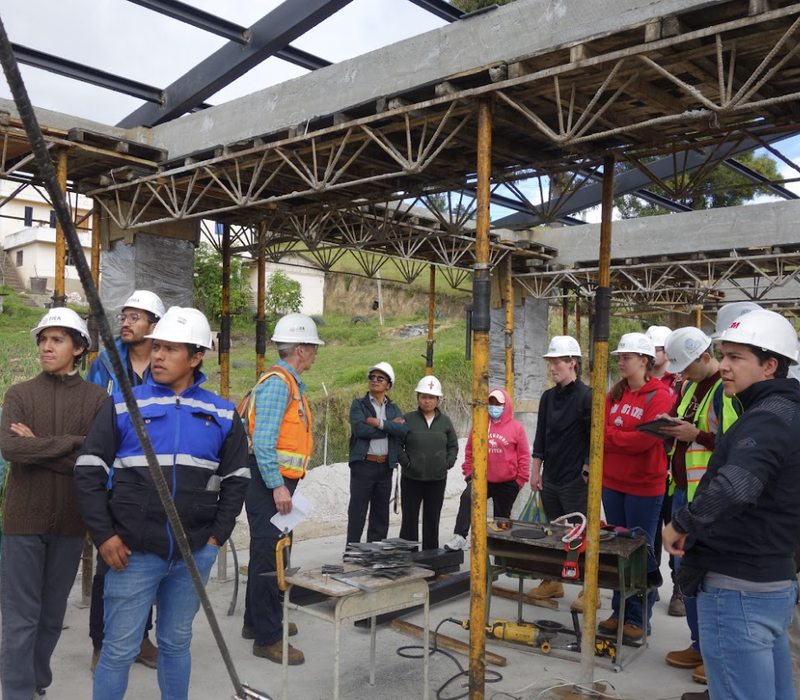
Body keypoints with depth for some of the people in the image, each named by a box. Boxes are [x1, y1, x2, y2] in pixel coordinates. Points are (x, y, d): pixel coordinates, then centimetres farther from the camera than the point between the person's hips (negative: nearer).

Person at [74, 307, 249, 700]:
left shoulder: (222, 414, 4)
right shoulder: (122, 404, -2)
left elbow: (236, 479, 9)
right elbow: (89, 472, -1)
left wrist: (217, 536, 2)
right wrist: (103, 536, -7)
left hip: (195, 553, 2)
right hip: (132, 552, -2)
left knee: (176, 643, 16)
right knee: (119, 649, 5)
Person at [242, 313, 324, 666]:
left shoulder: (291, 382, 16)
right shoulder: (277, 382, -16)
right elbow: (263, 440, -23)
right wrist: (277, 487, -24)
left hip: (277, 482, 11)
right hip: (270, 481, -11)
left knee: (270, 553, 19)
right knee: (269, 557, -4)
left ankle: (259, 621, 33)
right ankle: (268, 637, 4)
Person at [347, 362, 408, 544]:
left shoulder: (393, 408, 13)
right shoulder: (358, 404, 2)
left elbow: (404, 430, -6)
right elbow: (360, 428, -17)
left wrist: (379, 423, -15)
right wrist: (390, 427, -10)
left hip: (386, 466, 4)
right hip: (363, 464, -4)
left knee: (381, 512, 10)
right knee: (357, 510, -1)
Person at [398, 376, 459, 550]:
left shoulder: (445, 421, 6)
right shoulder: (408, 419, -3)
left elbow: (453, 445, 12)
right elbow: (397, 444, -3)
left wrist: (448, 463, -2)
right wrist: (406, 462, -12)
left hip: (437, 479, 3)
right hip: (412, 478, -2)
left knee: (432, 518, 11)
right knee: (410, 518, 4)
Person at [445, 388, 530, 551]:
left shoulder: (516, 427, -5)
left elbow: (524, 456, -2)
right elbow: (469, 452, 8)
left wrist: (520, 480, -2)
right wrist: (468, 473, 4)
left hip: (507, 483, -1)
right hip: (482, 479, 1)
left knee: (502, 518, 13)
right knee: (467, 498, -28)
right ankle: (460, 537, -29)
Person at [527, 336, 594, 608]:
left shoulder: (586, 396, -11)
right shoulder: (548, 397, 10)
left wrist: (587, 469, -11)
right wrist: (536, 470, 10)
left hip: (576, 481, -7)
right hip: (550, 478, 7)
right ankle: (553, 582, 27)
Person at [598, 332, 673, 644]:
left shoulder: (659, 396, -11)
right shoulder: (615, 394, 9)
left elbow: (645, 439, -20)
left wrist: (611, 435, -9)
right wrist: (625, 437, -11)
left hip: (644, 485, -6)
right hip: (612, 481, 6)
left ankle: (638, 619, 15)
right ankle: (620, 612, 24)